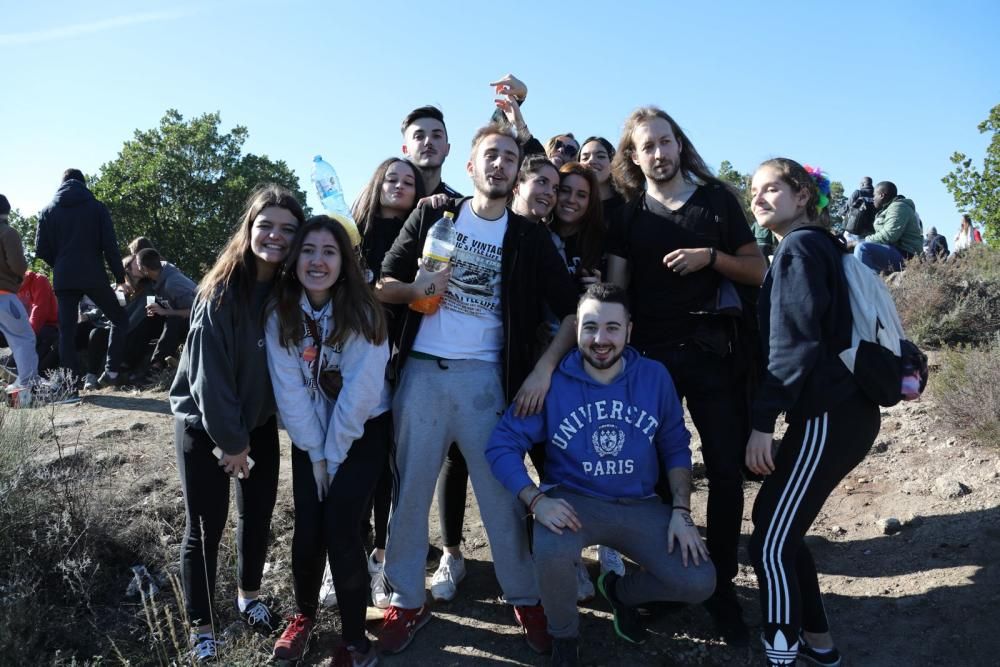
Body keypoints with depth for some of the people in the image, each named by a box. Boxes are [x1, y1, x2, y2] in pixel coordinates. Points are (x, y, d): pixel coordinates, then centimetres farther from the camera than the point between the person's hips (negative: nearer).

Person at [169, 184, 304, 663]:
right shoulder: (222, 290, -21)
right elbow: (208, 370, -20)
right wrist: (230, 440, -16)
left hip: (259, 421, 5)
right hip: (203, 422, -4)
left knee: (258, 515, 13)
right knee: (205, 526, 3)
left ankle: (249, 595, 38)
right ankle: (201, 627, 21)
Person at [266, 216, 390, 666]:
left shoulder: (362, 313, -17)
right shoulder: (281, 313, -9)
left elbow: (361, 392, -18)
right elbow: (289, 389, -10)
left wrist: (334, 454, -14)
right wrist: (315, 454, -11)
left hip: (363, 431, -3)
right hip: (309, 434, 3)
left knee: (340, 526, -10)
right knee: (308, 527, -1)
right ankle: (304, 613, 28)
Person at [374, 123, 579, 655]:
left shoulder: (529, 237, 5)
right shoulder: (432, 216, 7)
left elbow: (571, 311, 3)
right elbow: (382, 285, 8)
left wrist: (543, 369, -9)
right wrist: (414, 288, -13)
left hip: (485, 377, -1)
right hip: (422, 371, 1)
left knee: (501, 492, 4)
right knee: (410, 488, 5)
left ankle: (525, 599, 22)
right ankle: (407, 600, 21)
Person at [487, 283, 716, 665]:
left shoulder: (655, 377, -1)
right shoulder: (553, 382, -9)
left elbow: (676, 447, 6)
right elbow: (502, 445, -10)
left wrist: (681, 512, -5)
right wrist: (536, 500, -25)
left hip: (639, 505, 3)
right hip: (573, 500, -2)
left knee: (699, 583, -13)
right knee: (552, 552, -35)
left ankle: (620, 591, 22)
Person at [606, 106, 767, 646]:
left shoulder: (717, 198, 5)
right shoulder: (627, 216, 7)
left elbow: (756, 271, 5)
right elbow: (613, 292, 2)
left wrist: (710, 256, -12)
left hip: (714, 352, 0)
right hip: (650, 354, 1)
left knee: (726, 468, 0)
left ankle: (721, 585, 16)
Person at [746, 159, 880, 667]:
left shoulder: (798, 247, -10)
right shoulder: (821, 246, 19)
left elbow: (795, 344, -19)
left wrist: (762, 420, -19)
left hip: (828, 415, -10)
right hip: (845, 409, 10)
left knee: (770, 541, -6)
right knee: (779, 526, 16)